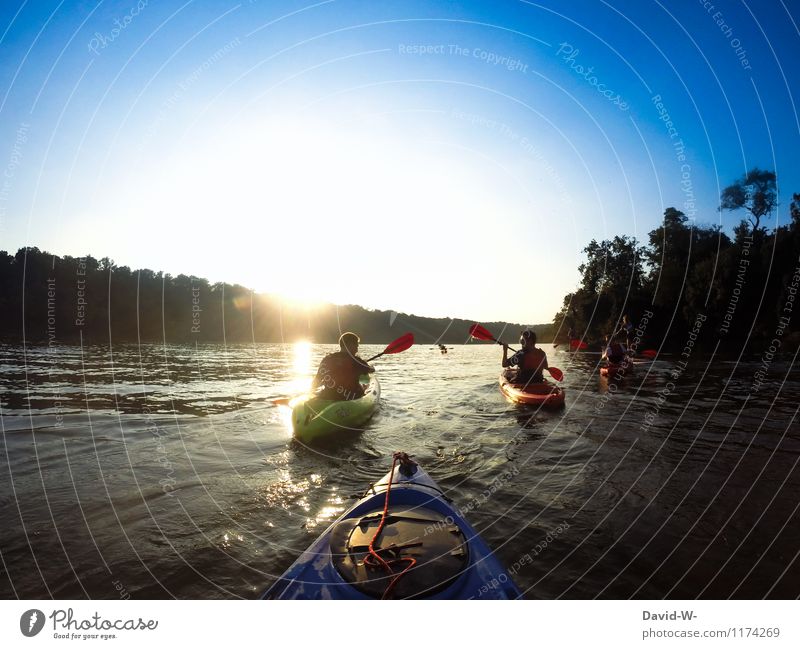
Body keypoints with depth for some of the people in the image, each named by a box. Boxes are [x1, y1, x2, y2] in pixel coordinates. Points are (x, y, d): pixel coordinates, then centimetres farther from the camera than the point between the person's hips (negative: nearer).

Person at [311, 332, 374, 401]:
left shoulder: (327, 359, -1)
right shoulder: (356, 361, -9)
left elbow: (314, 385, 2)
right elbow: (371, 370, 12)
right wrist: (370, 366, 36)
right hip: (349, 400, -3)